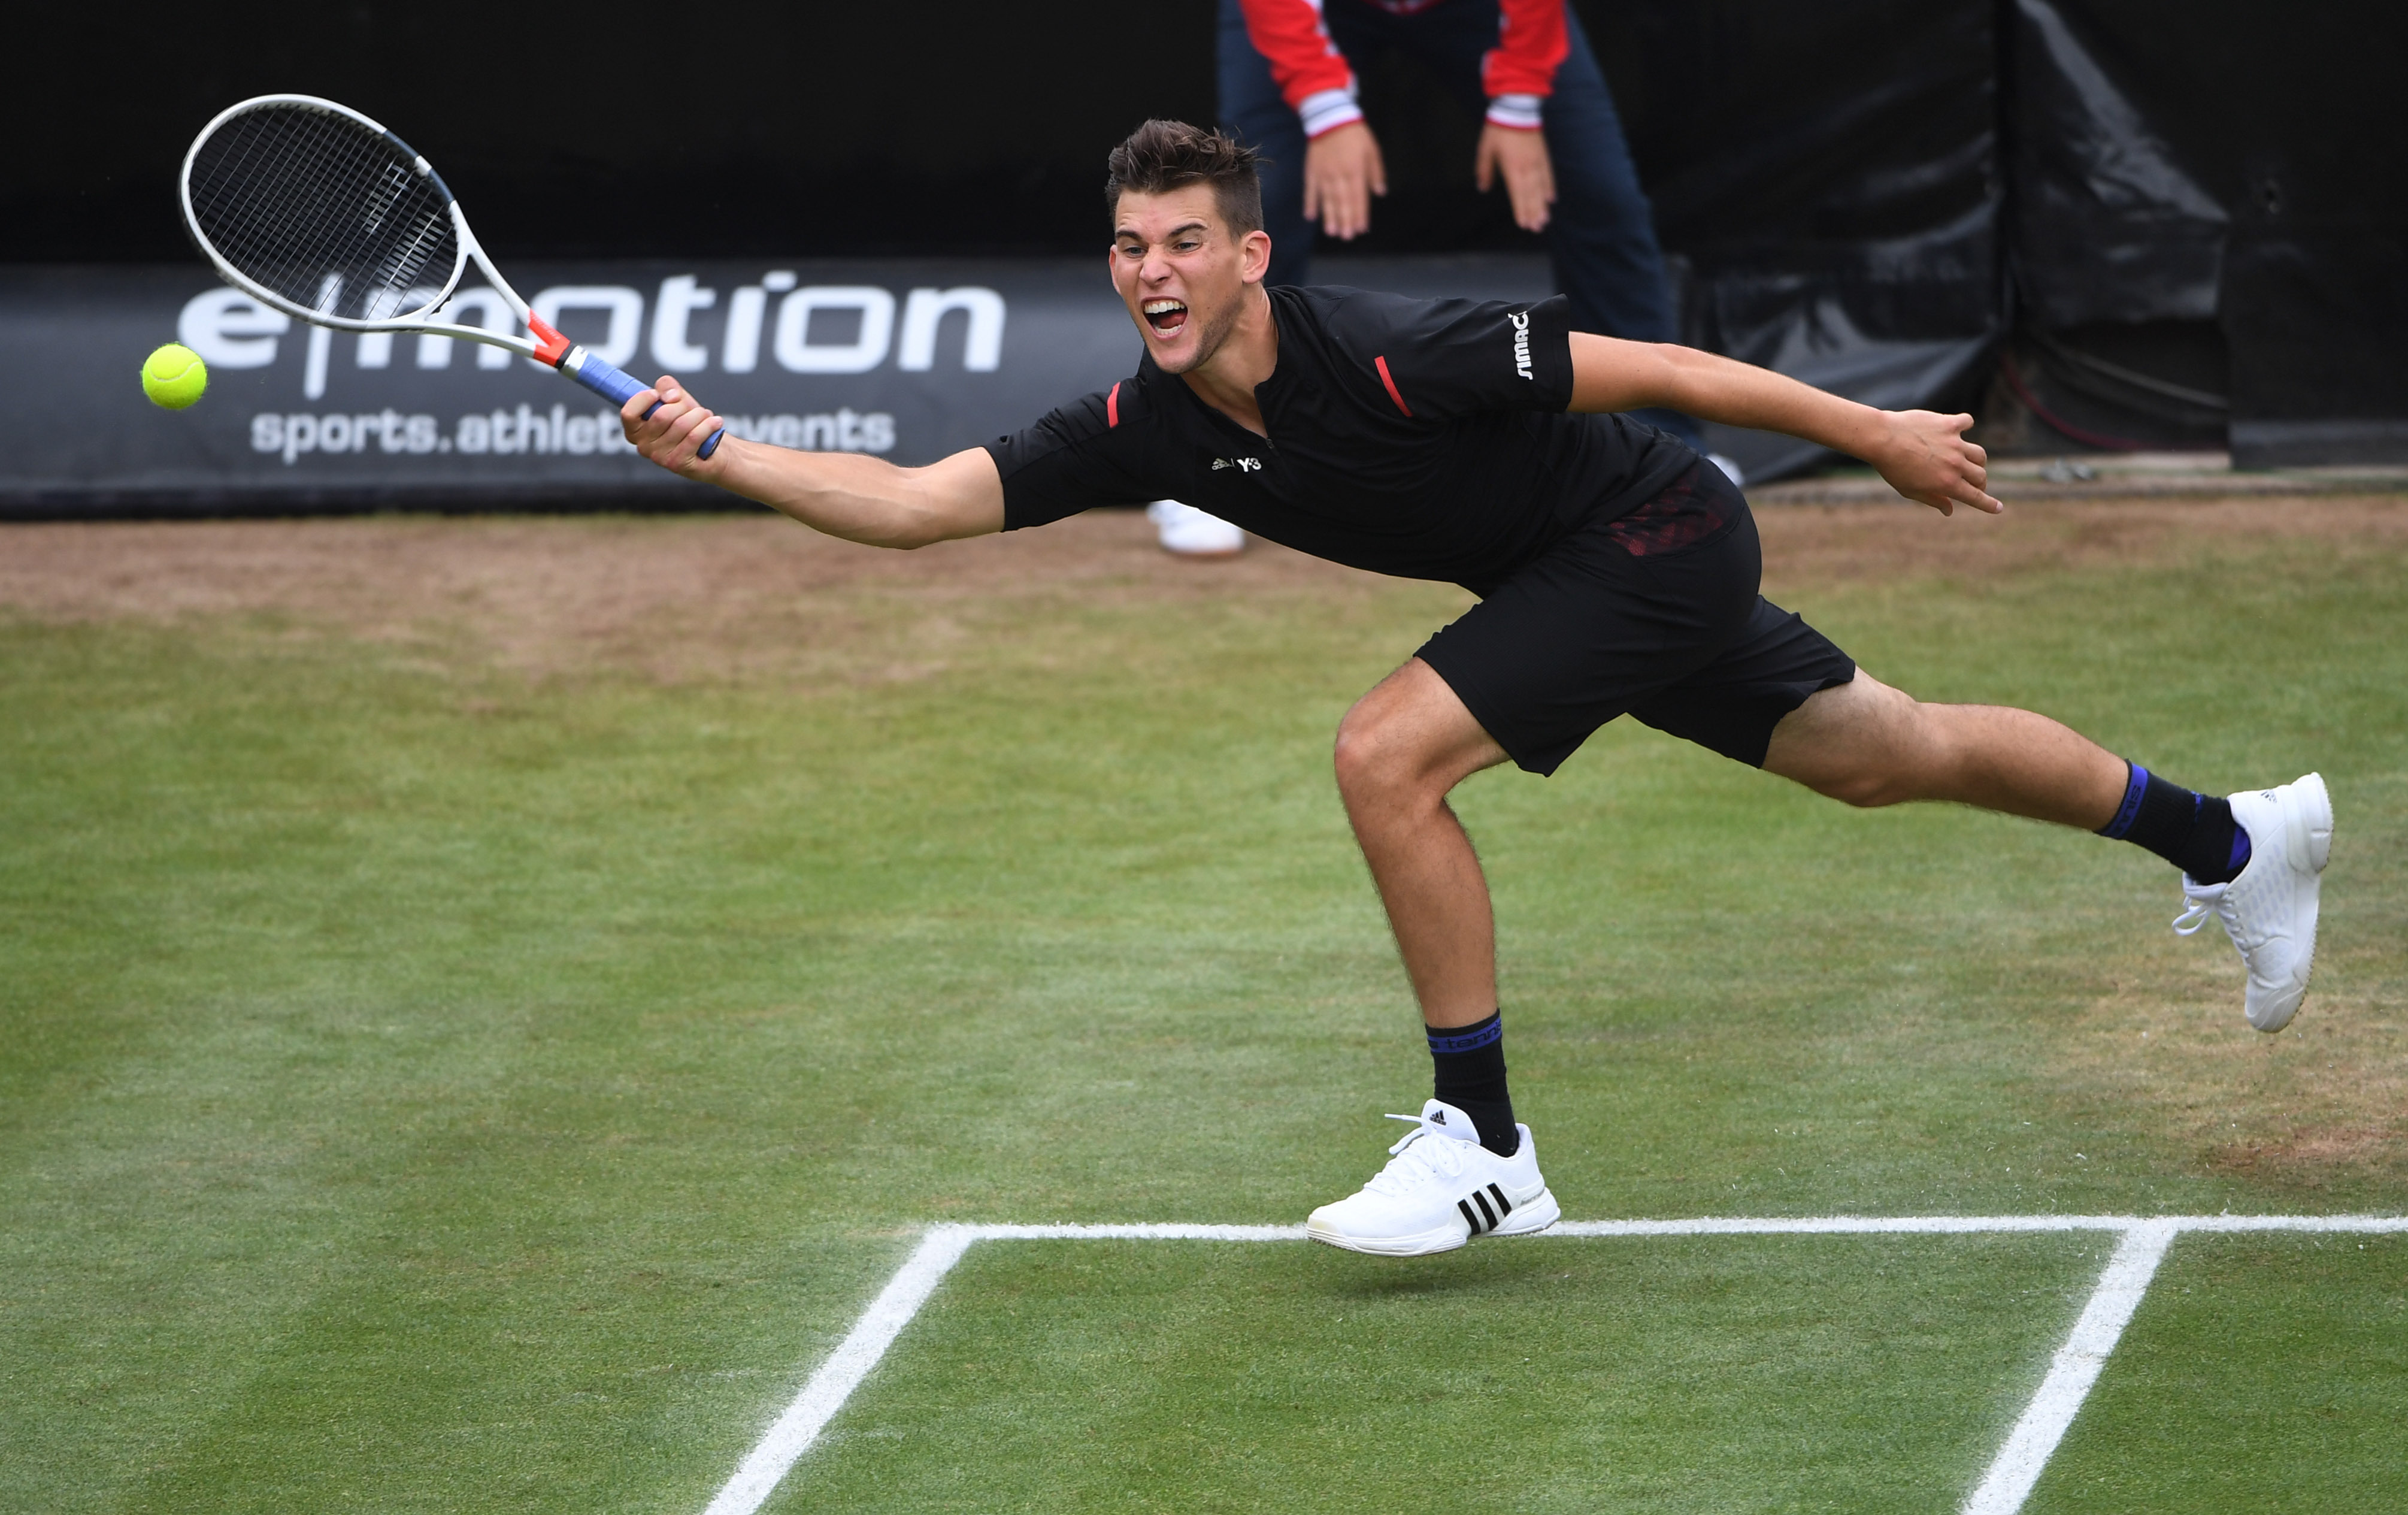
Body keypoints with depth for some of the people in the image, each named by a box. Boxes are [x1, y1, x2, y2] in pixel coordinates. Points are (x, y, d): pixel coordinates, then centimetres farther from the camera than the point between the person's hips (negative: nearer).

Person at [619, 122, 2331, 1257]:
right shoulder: (1145, 426, -13)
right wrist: (717, 453, -25)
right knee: (1885, 756, 22)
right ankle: (2230, 835, 42)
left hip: (1659, 531, -8)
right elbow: (924, 503, -14)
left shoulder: (1387, 357, -33)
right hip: (1589, 568, 8)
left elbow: (1646, 367, -25)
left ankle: (1485, 1146, -11)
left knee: (1388, 754, -22)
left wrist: (1876, 432, -19)